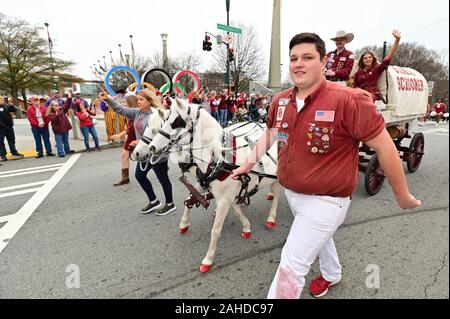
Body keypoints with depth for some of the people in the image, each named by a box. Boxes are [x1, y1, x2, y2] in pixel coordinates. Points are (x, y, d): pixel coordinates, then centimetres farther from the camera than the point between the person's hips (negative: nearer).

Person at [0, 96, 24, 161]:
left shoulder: (6, 106, 6)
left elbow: (14, 110, 13)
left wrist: (11, 106, -6)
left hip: (9, 126, 5)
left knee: (11, 140, 14)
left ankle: (14, 152, 26)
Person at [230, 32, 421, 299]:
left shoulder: (349, 101, -25)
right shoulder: (281, 101, -4)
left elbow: (385, 148, -18)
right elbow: (270, 133, 15)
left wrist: (403, 196, -9)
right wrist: (250, 163, 12)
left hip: (325, 200, -7)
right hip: (292, 193, 7)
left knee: (291, 266, -1)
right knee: (320, 238, 32)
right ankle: (332, 275, 64)